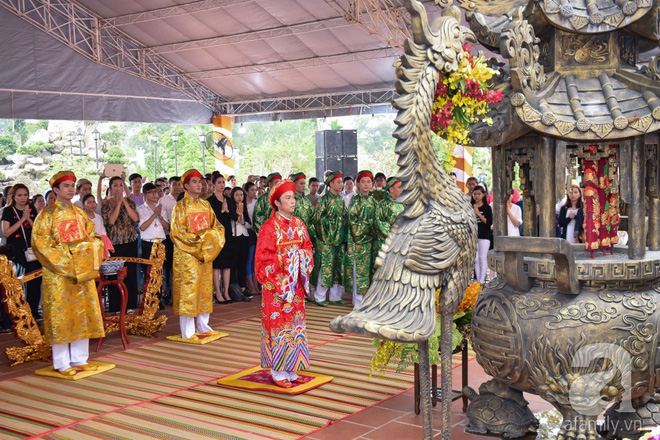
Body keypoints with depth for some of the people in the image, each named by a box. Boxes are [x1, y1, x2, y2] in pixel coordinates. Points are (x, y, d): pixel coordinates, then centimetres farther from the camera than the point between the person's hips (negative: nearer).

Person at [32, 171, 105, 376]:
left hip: (83, 272, 6)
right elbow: (40, 244, -11)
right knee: (61, 316, -2)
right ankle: (61, 364, 5)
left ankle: (79, 359, 16)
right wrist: (66, 266, -16)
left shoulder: (79, 213, 13)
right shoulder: (47, 214, -4)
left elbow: (93, 238, 13)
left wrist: (89, 265, -2)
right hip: (59, 274, -5)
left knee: (83, 314, 7)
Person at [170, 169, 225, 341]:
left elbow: (216, 227, 13)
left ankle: (203, 325, 20)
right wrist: (198, 239, -15)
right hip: (187, 254, -6)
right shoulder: (181, 207, -4)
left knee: (205, 288, 9)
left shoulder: (205, 204, 12)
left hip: (205, 253, 6)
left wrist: (209, 237, -7)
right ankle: (187, 331, -2)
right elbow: (177, 232, -10)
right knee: (188, 289, -6)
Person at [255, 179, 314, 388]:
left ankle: (291, 370, 18)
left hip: (295, 283, 7)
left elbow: (307, 247, 13)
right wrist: (285, 259, -18)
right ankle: (277, 372, 5)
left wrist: (302, 256, -6)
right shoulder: (270, 227, -10)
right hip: (277, 283, -6)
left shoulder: (298, 224, 9)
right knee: (278, 323, -3)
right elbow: (264, 257, -13)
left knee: (295, 323, 9)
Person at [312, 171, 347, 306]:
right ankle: (319, 297, 3)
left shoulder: (340, 199, 15)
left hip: (339, 239, 7)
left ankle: (335, 297, 16)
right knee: (326, 266, -7)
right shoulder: (324, 199, -6)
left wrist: (343, 236, 13)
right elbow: (318, 218, -11)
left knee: (338, 267, 8)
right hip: (327, 239, -7)